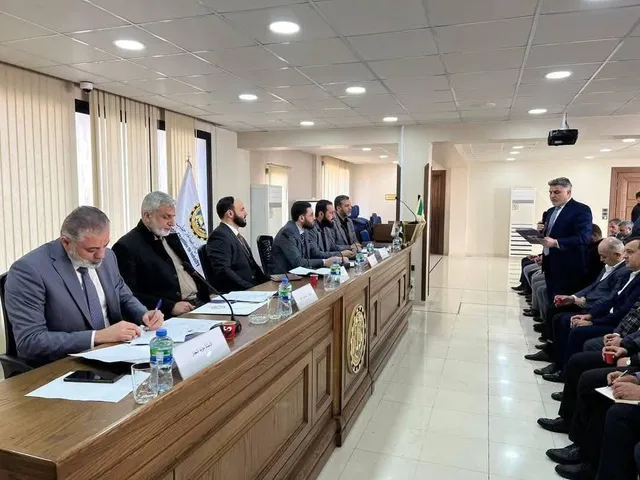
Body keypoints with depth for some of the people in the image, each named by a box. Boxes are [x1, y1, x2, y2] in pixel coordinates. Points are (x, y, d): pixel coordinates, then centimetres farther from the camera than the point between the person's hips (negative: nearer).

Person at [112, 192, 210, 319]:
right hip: (169, 316, -7)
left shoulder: (171, 237, 16)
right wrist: (170, 306, -19)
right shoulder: (126, 247, -5)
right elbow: (130, 296, -11)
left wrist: (207, 294, 5)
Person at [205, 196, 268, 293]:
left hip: (253, 289, 9)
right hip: (234, 293, -9)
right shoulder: (219, 235, -11)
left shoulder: (237, 236, 19)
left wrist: (268, 281, 3)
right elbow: (223, 271, -21)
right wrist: (251, 289, -23)